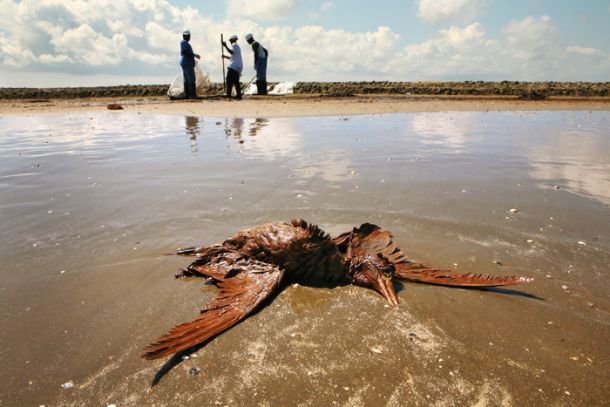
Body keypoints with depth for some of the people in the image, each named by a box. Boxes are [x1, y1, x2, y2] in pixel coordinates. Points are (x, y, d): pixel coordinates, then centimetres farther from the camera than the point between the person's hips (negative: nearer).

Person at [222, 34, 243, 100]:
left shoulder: (234, 45, 0)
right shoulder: (237, 46, 30)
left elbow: (232, 52, -20)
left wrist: (225, 46, -20)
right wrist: (225, 56, 28)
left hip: (234, 66, -10)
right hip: (239, 66, 10)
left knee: (229, 80, -15)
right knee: (236, 81, 11)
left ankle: (228, 95, -23)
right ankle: (238, 95, 8)